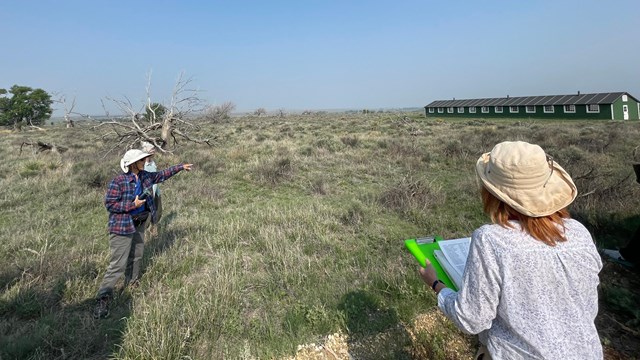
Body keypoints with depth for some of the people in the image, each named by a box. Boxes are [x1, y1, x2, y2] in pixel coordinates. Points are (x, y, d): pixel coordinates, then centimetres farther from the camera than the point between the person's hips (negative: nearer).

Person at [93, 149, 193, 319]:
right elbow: (109, 204, -19)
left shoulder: (145, 176, 1)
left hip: (139, 225, 8)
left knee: (136, 257, 22)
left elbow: (162, 175, 16)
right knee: (118, 265, -9)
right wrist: (133, 205, -23)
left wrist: (181, 167, 19)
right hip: (122, 227, -8)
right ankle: (102, 300, 0)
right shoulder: (118, 181, -20)